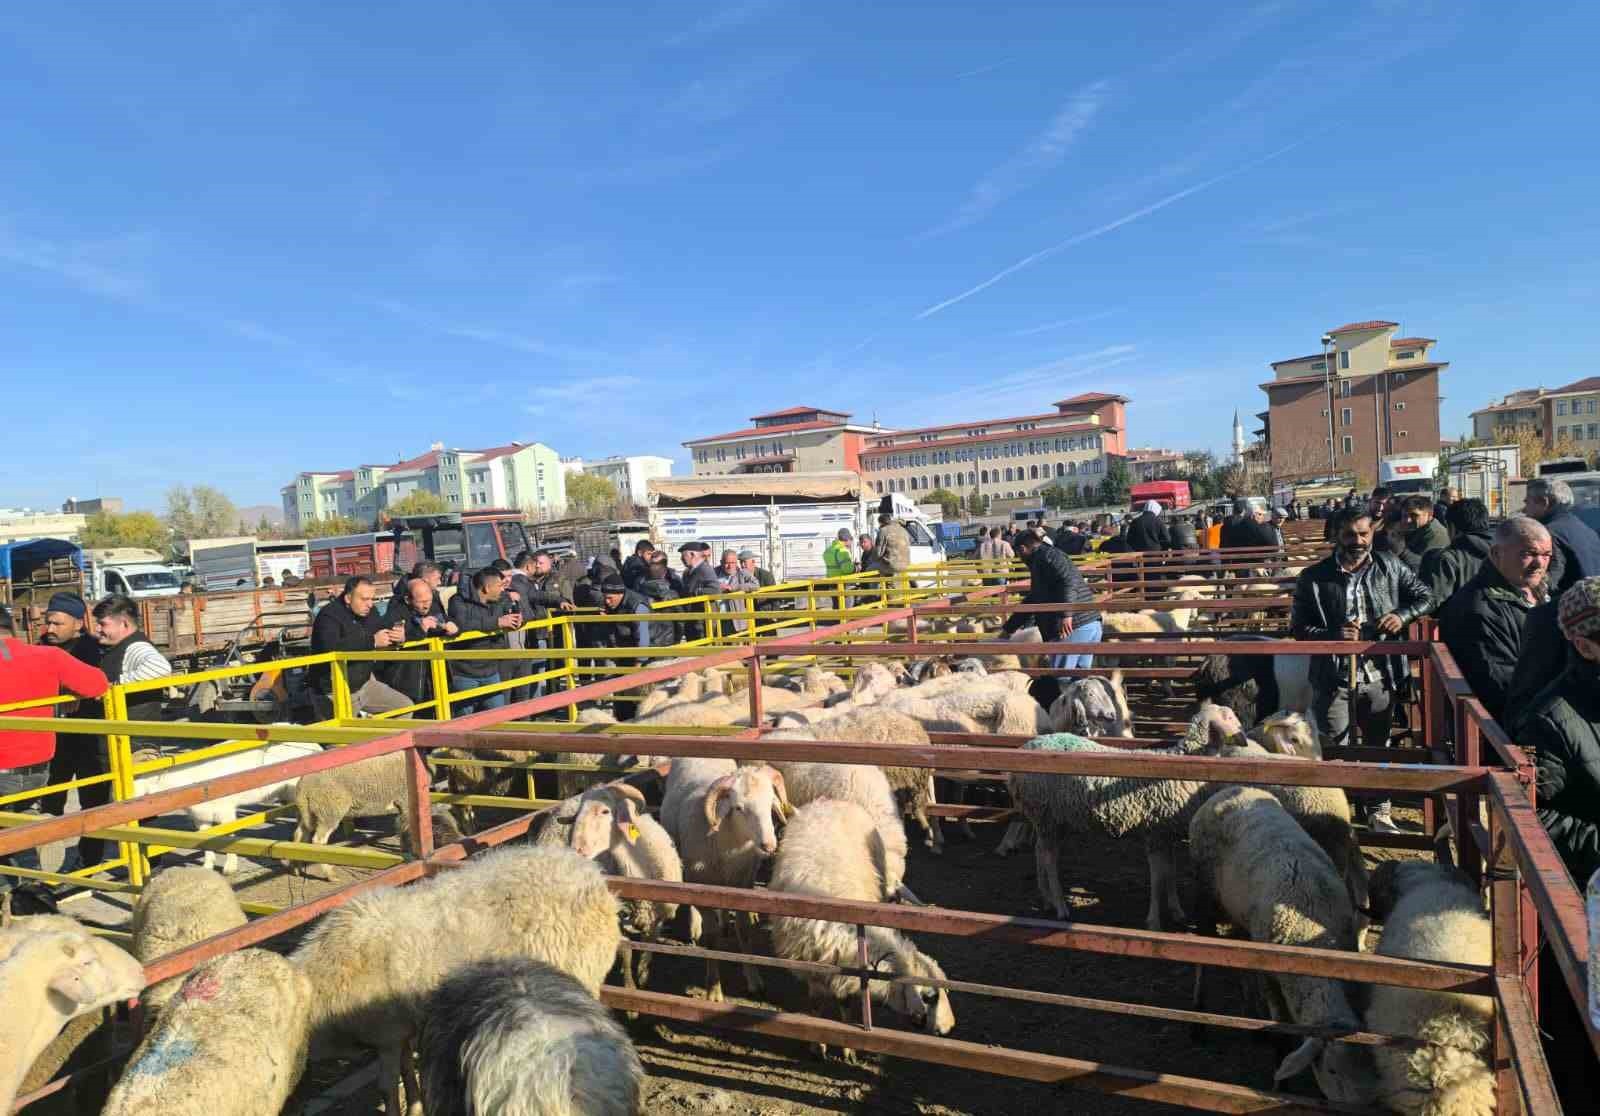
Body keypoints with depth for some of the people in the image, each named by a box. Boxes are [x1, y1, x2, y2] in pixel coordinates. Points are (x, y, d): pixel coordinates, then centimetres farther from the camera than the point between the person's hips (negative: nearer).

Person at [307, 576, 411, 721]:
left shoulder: (369, 612, 3)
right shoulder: (329, 615, -19)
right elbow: (331, 648, -36)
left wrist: (398, 637, -16)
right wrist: (372, 641, -36)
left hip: (364, 683, 7)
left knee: (406, 706, 4)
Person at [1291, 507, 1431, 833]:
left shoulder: (1390, 568, 0)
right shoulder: (1313, 577, -7)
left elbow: (1424, 596, 12)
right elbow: (1298, 626, -5)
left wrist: (1402, 616, -8)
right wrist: (1333, 635, -22)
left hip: (1379, 675, 3)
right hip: (1332, 677, -2)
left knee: (1378, 745, 18)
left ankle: (1379, 811, 35)